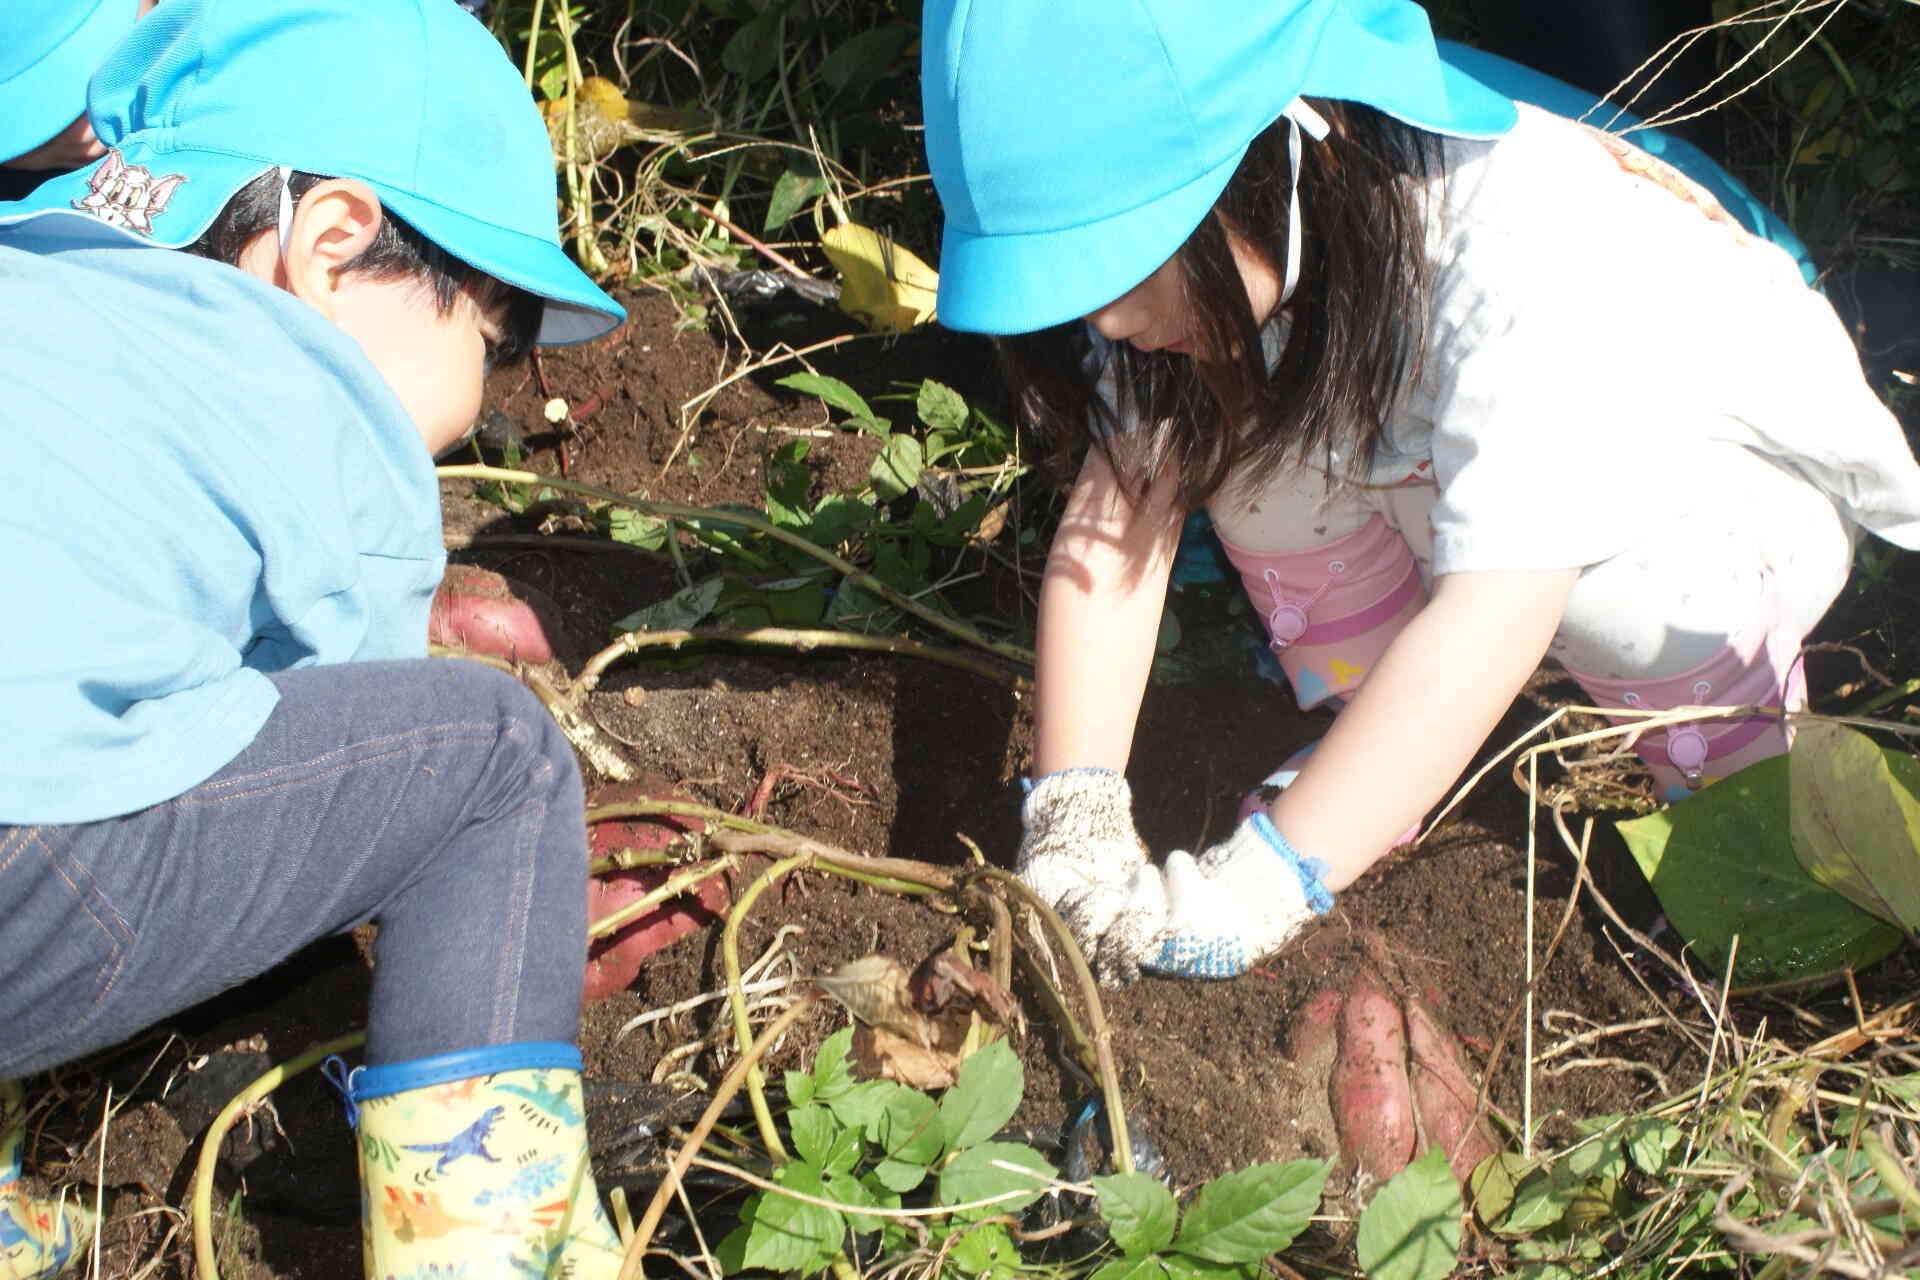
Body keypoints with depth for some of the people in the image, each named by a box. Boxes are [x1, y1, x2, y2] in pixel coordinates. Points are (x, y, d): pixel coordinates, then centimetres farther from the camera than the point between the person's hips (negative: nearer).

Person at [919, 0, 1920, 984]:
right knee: (1241, 434, -21)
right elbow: (1117, 512, -25)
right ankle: (1381, 750, 0)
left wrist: (1255, 886, -52)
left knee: (1617, 569, -36)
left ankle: (1743, 772, -4)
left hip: (1746, 497, -4)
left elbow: (1493, 619, -48)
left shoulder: (1534, 268, -41)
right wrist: (1072, 811, -36)